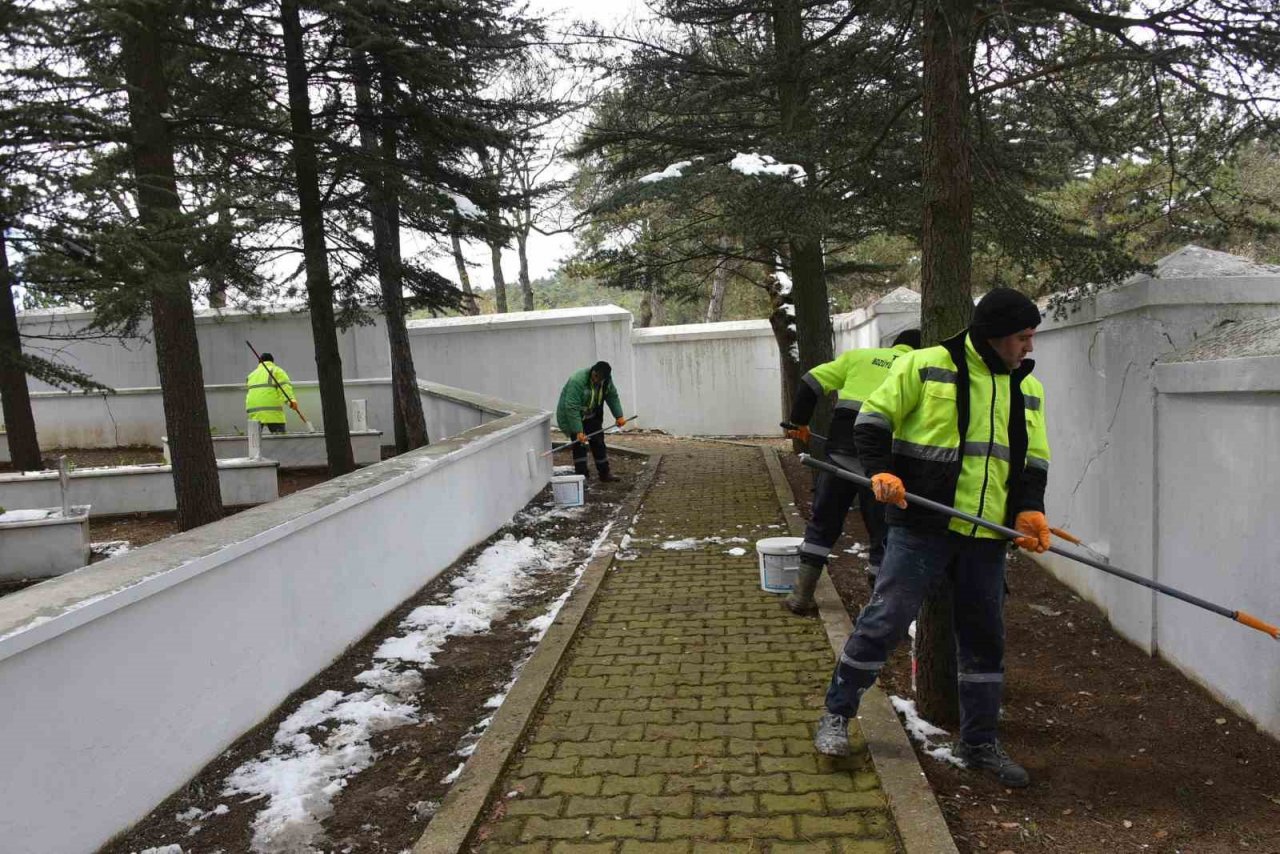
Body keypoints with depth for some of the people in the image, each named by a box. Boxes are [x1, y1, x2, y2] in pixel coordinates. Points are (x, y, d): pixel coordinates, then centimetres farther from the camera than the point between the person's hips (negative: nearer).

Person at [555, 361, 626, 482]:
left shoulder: (607, 380, -15)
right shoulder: (577, 381, -35)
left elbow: (613, 396, 1)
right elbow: (572, 408, -37)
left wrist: (619, 416, -7)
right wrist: (578, 431, -39)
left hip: (591, 415, 6)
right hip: (571, 415, -6)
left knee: (598, 442, 5)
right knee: (579, 444, -10)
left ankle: (604, 474, 14)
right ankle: (581, 476, -4)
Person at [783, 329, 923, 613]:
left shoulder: (859, 355, 17)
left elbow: (812, 382, 10)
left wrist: (799, 422, 20)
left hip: (842, 444, 2)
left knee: (823, 520, 14)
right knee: (883, 529, 11)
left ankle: (802, 595, 18)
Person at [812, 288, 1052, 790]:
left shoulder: (1028, 388, 14)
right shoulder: (925, 366, -3)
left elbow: (1034, 460, 16)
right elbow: (872, 420, 0)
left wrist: (1030, 510, -2)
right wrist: (880, 471, -16)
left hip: (988, 536, 6)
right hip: (922, 526, -5)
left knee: (985, 638, 13)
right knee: (884, 621, -5)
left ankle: (980, 744, 29)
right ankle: (837, 714, 15)